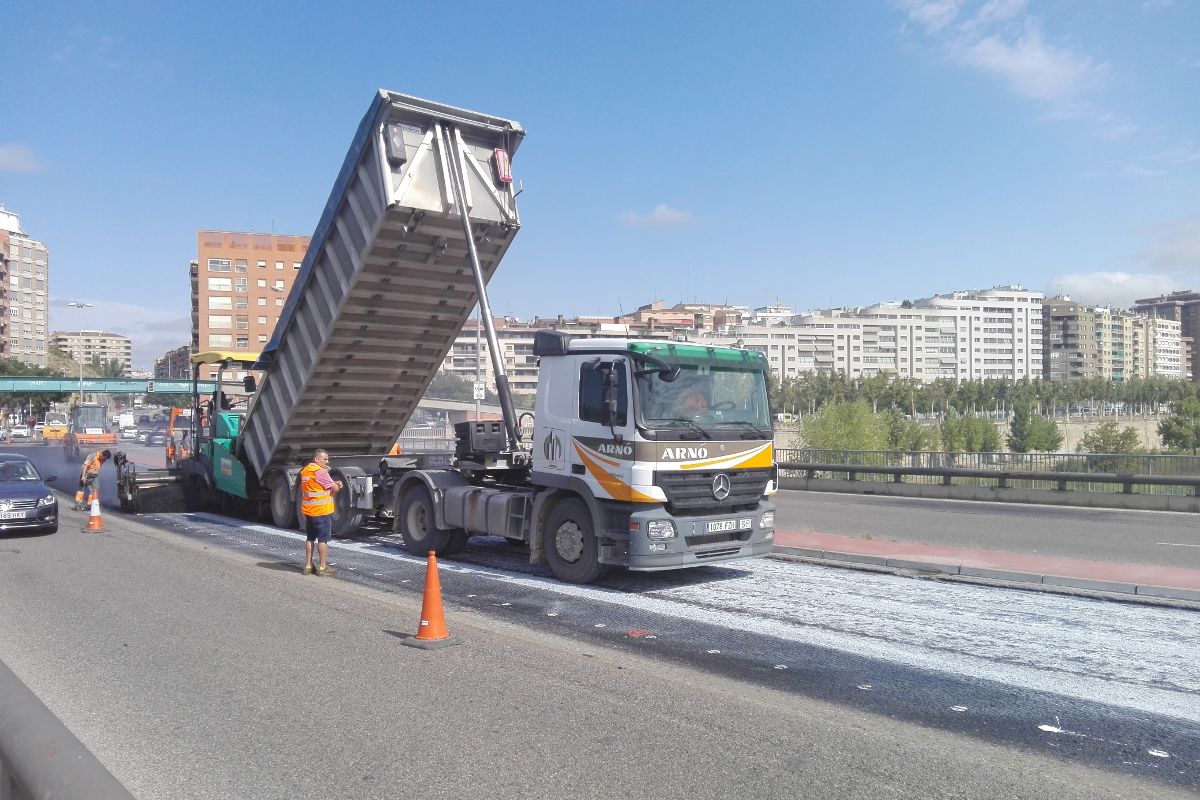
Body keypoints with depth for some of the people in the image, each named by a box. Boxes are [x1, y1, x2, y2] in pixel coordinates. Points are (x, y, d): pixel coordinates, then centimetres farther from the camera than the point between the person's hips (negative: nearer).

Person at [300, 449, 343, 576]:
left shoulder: (305, 471, 12)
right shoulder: (320, 472, -16)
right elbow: (335, 488, -14)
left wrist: (334, 483, 4)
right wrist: (337, 485, 9)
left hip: (308, 510, 8)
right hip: (322, 511, -8)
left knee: (310, 538, 14)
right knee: (323, 539, -2)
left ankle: (308, 566, 17)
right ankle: (323, 567, 1)